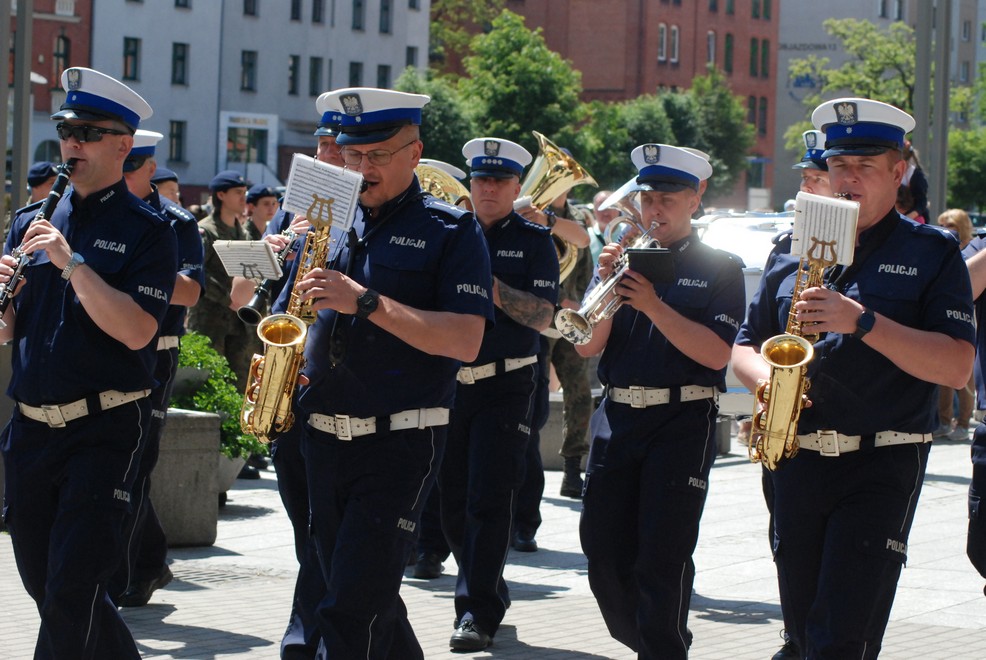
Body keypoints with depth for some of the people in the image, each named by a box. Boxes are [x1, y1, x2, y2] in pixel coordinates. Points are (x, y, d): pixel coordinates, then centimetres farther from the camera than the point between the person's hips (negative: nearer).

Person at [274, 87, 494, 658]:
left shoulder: (450, 231, -3)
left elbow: (465, 341, -16)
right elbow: (286, 319, 21)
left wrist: (367, 301, -22)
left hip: (399, 445, -6)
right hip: (322, 438, 6)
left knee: (351, 614, -12)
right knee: (374, 603, 14)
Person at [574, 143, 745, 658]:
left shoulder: (719, 268, 1)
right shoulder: (625, 259, 13)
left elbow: (717, 353, -12)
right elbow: (586, 345, 4)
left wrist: (653, 305, -18)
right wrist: (608, 285, -10)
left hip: (682, 422, -4)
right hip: (617, 417, 4)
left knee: (663, 556, -8)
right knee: (604, 549, 5)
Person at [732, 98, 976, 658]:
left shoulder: (931, 254, 0)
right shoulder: (793, 252, 14)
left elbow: (957, 368, -10)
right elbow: (745, 348, 18)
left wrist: (863, 322, -20)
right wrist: (768, 377, -6)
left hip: (883, 465, -5)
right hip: (798, 460, 5)